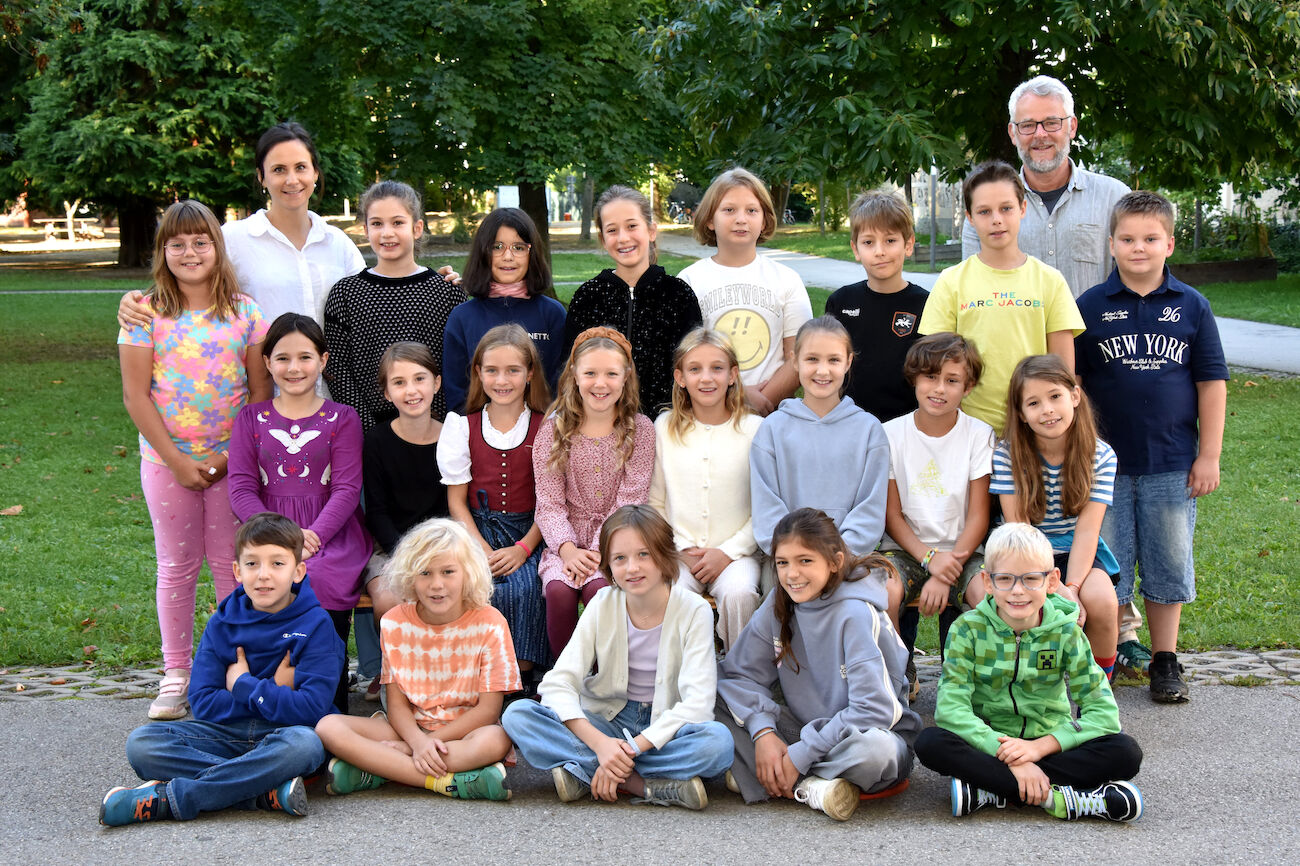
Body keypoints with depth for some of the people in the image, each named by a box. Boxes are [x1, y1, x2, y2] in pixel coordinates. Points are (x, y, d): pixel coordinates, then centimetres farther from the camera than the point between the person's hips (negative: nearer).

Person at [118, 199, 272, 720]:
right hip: (167, 461, 0)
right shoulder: (146, 313, -3)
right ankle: (176, 675, 20)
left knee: (232, 565, 7)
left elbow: (261, 388, 1)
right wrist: (176, 461, -9)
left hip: (232, 461, 0)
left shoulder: (243, 310, 0)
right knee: (176, 567, 10)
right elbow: (136, 394, -5)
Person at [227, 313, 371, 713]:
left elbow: (347, 489, 0)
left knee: (319, 580, -30)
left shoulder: (341, 418, 8)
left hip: (331, 532, -1)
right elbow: (241, 488, 4)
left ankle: (331, 718, -17)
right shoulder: (251, 419, 12)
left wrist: (312, 536, -17)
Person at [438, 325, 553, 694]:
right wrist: (482, 549, -12)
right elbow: (456, 500, 4)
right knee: (490, 589, -28)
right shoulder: (462, 426, 7)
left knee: (525, 588, -29)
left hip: (530, 533, -1)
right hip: (479, 529, 1)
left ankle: (525, 678, -15)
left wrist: (523, 548, -15)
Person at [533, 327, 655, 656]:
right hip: (566, 541, 1)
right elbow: (549, 502, 1)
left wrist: (599, 551, -17)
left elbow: (630, 500, -5)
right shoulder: (553, 429, 5)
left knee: (599, 588, -31)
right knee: (558, 589, -29)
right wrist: (568, 549, -17)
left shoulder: (640, 430, 2)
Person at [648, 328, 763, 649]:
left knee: (739, 593, -31)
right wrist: (683, 550, -2)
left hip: (736, 552, -1)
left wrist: (728, 552, -8)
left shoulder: (754, 429, 1)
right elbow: (656, 503, 11)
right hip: (679, 553, 1)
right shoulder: (665, 428, 7)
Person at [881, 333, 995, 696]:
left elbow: (978, 516, -5)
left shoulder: (979, 435, -2)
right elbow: (892, 514, 0)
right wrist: (929, 558, -18)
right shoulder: (891, 434, -1)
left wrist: (945, 575, -18)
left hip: (959, 550, 0)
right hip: (906, 548, 0)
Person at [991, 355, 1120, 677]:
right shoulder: (1007, 455, -10)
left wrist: (1071, 587, -26)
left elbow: (1087, 530, -12)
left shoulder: (1101, 456, -7)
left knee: (1100, 601, -29)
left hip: (1078, 553, 1)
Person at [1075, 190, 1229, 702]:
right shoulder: (1091, 306, 0)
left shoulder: (1191, 306, 2)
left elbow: (1212, 383, 4)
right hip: (1106, 464, -1)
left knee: (1169, 563, 9)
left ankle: (1165, 660, 21)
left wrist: (1209, 456, 0)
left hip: (1172, 466, 1)